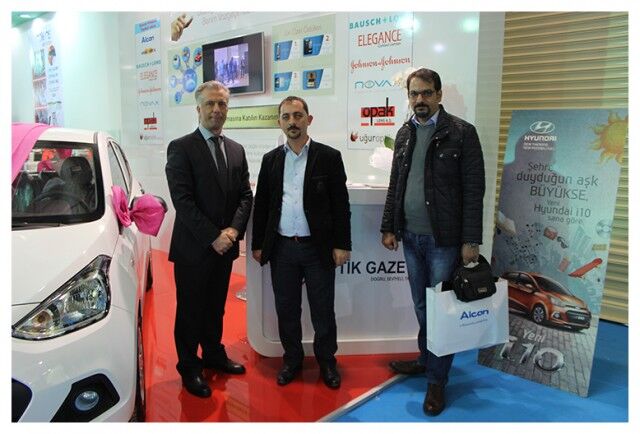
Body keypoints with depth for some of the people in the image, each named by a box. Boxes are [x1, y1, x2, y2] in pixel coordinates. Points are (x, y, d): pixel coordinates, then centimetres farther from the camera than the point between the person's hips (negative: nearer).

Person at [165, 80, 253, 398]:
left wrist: (233, 230, -9)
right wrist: (212, 237, -18)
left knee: (216, 307, 19)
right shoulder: (181, 148, -9)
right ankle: (189, 367, 26)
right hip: (193, 248, -5)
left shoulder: (236, 150, 8)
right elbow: (182, 200, -16)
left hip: (225, 245, 5)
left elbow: (245, 196, 7)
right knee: (190, 310, 9)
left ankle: (213, 354, 38)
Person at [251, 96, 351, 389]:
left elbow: (340, 204, -3)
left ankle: (326, 361, 29)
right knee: (286, 309, 13)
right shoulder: (270, 159, 8)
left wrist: (342, 244, -7)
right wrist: (258, 244, 7)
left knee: (323, 310, 9)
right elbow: (261, 205, 10)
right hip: (281, 247, 3)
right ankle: (292, 359, 32)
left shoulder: (329, 157, -1)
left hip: (318, 247, -2)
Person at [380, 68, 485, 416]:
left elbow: (473, 190, -10)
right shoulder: (404, 134, 10)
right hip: (410, 237, 5)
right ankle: (427, 359, 35)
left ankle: (437, 380, 19)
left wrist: (471, 240, -13)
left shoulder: (461, 132, -7)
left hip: (444, 239, -5)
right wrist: (388, 227, 10)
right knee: (421, 307, 16)